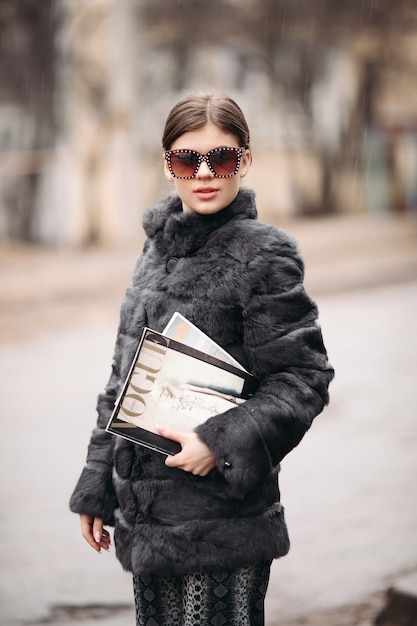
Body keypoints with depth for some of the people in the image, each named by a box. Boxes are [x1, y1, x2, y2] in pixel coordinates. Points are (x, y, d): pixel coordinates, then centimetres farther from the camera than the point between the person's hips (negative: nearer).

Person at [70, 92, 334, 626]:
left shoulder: (263, 254, -8)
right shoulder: (158, 247, 12)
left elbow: (304, 378, -10)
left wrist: (223, 442, -21)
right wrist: (96, 486, 16)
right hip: (145, 511, 7)